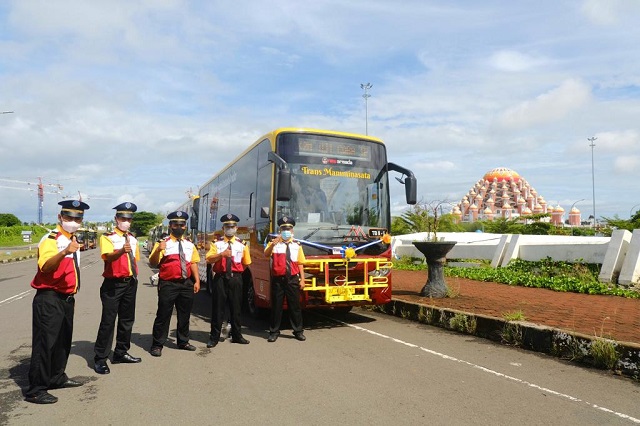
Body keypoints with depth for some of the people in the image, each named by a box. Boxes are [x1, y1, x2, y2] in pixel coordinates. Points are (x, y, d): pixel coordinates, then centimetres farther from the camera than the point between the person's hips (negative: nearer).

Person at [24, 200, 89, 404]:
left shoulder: (73, 240, 13)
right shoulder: (50, 239, -15)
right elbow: (45, 267, -33)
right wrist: (64, 252, -49)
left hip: (67, 299, 9)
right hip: (49, 300, -9)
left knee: (63, 341, 18)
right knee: (45, 343, -5)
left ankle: (57, 377, 33)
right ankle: (35, 390, 3)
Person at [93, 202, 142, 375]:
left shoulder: (133, 239, 12)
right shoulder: (107, 237, -8)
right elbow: (108, 257, -26)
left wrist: (134, 277, 14)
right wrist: (121, 251, -45)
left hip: (130, 283, 7)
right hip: (113, 284, -7)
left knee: (127, 320, 12)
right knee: (108, 321, -6)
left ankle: (121, 353, 25)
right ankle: (100, 358, 3)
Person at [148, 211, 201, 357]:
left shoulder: (189, 245, 11)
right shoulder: (163, 243, -4)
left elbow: (193, 263, 13)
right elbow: (153, 263, -11)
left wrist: (197, 281, 5)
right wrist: (158, 250, -30)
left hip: (187, 284, 5)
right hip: (168, 284, -5)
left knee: (185, 315, 15)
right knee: (163, 315, 0)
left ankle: (183, 341, 29)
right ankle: (157, 345, 12)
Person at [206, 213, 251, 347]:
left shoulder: (242, 245, 7)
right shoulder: (216, 243, 3)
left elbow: (246, 263, 15)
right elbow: (209, 259, -9)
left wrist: (236, 271, 11)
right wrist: (221, 254, -22)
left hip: (235, 279, 1)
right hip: (220, 278, -1)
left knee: (236, 308, 9)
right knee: (217, 308, 3)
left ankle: (237, 336, 20)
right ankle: (214, 337, 11)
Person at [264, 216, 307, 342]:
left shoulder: (296, 245, 10)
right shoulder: (274, 243, 3)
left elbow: (300, 264, 9)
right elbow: (266, 254, -17)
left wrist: (302, 279, 2)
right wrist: (272, 245, -35)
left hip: (292, 279, 2)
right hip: (278, 279, -1)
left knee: (295, 306, 7)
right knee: (276, 306, 5)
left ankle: (298, 331, 17)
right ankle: (274, 332, 14)